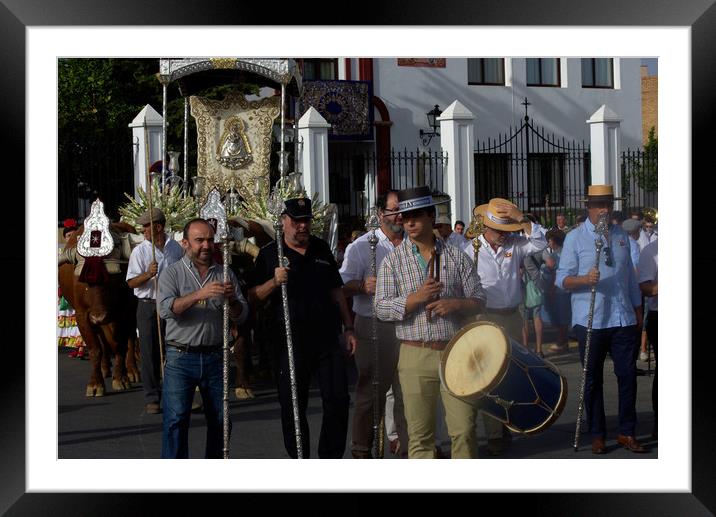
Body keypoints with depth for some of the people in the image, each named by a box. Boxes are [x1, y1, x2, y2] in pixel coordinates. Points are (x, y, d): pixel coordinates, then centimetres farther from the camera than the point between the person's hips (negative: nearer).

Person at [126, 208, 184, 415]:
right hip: (148, 306, -2)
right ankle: (152, 398, 7)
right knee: (150, 353, -1)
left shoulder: (176, 248, 6)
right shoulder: (139, 251, -1)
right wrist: (148, 274, -24)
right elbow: (132, 282, -5)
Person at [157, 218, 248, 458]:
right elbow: (166, 309, -15)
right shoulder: (172, 273, 2)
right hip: (180, 357, -3)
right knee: (175, 419, -9)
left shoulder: (225, 274, 11)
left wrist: (232, 300, -16)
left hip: (215, 357, 4)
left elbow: (241, 316, 6)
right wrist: (199, 295, -28)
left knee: (220, 421, 9)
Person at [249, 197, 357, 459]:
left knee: (338, 400, 3)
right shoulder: (270, 254, 0)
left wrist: (348, 328, 13)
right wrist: (274, 282, -20)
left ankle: (332, 458, 17)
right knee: (293, 406, 4)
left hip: (327, 337, 3)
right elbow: (253, 298, -2)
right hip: (290, 342, -3)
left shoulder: (321, 248, 11)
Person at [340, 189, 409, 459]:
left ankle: (408, 446, 17)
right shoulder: (361, 247, 0)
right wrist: (362, 286, -28)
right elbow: (342, 286, -8)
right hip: (374, 328, -4)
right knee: (371, 391, 4)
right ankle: (361, 449, 16)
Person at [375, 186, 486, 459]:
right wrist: (417, 297, -19)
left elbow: (478, 300, 9)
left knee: (464, 430, -1)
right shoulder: (393, 261, 3)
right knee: (420, 434, 4)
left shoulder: (456, 257, 8)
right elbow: (382, 309, -5)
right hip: (416, 355, -1)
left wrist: (455, 304, -11)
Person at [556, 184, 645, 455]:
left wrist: (638, 309, 19)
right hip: (590, 321, -4)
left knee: (628, 375, 3)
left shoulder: (621, 236, 13)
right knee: (593, 379, 4)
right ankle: (597, 435, 14)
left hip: (624, 319, 4)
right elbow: (562, 279, -6)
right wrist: (585, 279, -24)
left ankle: (627, 432, 14)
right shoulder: (575, 238, -1)